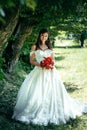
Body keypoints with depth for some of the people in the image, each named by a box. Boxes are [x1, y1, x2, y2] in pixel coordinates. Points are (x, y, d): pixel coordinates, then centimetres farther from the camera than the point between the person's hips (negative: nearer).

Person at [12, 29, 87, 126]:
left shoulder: (49, 47, 13)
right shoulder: (35, 47, 3)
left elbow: (53, 59, 15)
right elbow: (31, 60, 2)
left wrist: (52, 64, -7)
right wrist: (39, 64, -15)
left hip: (50, 72, 3)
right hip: (39, 72, -3)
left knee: (52, 91, 1)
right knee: (38, 91, -8)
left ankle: (52, 111, 14)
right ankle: (37, 111, 2)